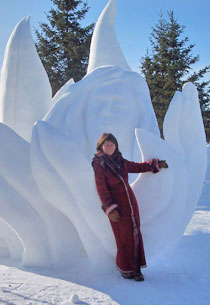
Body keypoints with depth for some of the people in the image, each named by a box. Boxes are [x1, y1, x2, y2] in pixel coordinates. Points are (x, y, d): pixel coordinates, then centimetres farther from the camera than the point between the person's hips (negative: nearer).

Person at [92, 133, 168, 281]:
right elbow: (101, 188, -8)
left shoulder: (120, 161, 11)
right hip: (116, 205, -5)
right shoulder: (98, 164, -4)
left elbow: (138, 167, 27)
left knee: (135, 234, 2)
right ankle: (124, 268, 16)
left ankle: (136, 268, 10)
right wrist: (110, 208, -14)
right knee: (123, 237, -2)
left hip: (130, 202, 5)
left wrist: (156, 164, 23)